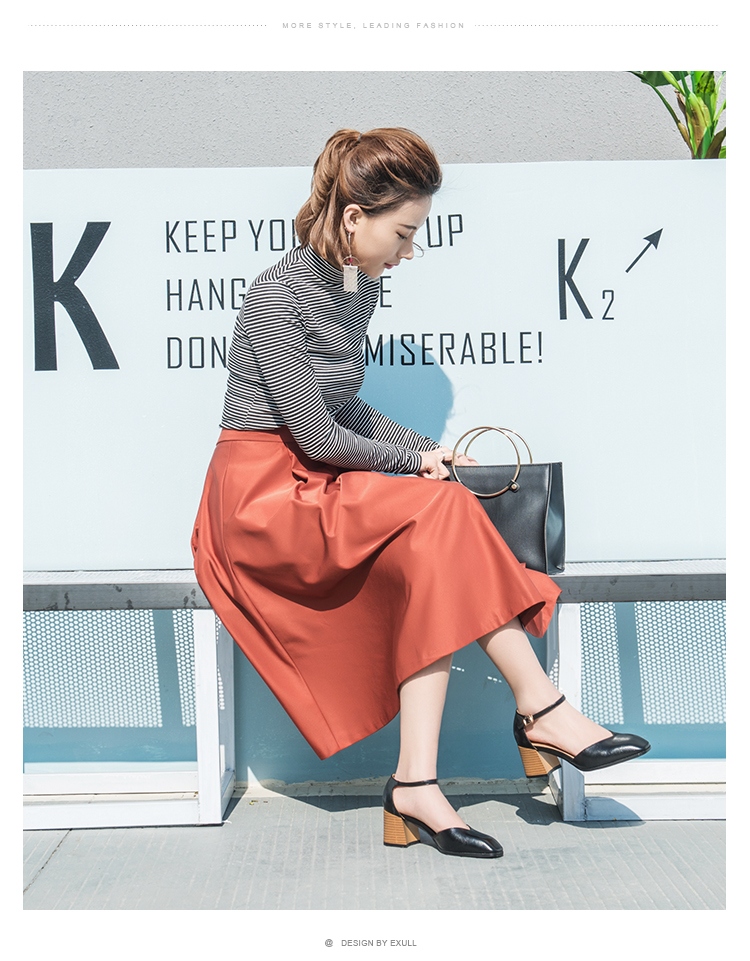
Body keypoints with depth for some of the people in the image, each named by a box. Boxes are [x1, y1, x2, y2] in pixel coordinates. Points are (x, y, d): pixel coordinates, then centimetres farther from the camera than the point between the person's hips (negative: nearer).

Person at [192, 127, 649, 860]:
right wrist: (412, 460, -4)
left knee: (431, 563, -22)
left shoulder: (361, 287, 9)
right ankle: (541, 711, -16)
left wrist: (424, 451, 3)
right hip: (262, 495, -7)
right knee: (442, 513, -26)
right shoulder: (278, 297, -17)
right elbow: (317, 435, -17)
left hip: (316, 485, 8)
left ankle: (416, 784, -22)